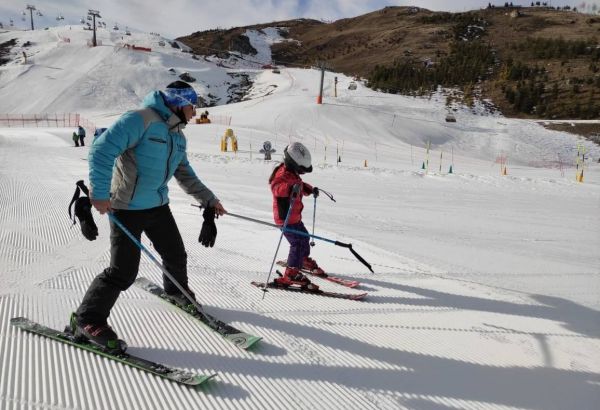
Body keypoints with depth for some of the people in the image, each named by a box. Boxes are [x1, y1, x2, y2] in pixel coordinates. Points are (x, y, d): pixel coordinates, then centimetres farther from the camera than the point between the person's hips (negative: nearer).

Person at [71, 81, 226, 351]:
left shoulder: (177, 135, 11)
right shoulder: (140, 120, -17)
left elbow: (185, 174, 20)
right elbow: (102, 150, -24)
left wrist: (208, 199, 17)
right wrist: (100, 193, -28)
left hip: (158, 205, 8)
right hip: (128, 207, -8)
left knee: (176, 255, 16)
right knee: (123, 271, -9)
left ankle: (177, 291, 46)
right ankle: (87, 320, 11)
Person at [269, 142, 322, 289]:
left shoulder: (292, 174, 11)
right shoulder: (282, 175, -21)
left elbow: (300, 186, 28)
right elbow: (276, 187, -41)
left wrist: (310, 189, 12)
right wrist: (290, 188, -58)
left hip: (295, 216, 11)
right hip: (286, 218, -11)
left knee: (304, 237, 26)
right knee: (297, 242, -16)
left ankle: (304, 260, 51)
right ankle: (291, 274, -12)